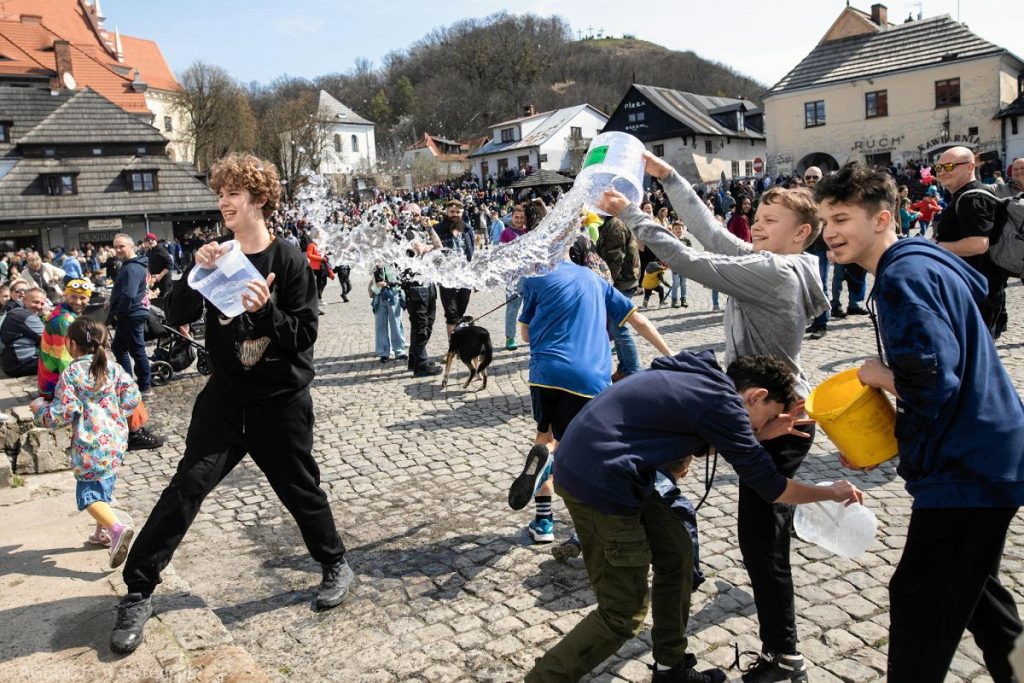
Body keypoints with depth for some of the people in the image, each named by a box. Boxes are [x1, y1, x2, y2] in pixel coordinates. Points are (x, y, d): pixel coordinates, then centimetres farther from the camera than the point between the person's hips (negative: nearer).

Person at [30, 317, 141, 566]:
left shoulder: (71, 373, -10)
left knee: (88, 494, -3)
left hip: (90, 445, -6)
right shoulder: (113, 368, 3)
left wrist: (39, 408, 8)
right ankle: (103, 531, 32)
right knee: (104, 488, 23)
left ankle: (117, 528, -24)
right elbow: (132, 398, 2)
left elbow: (63, 414, -11)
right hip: (116, 440, 6)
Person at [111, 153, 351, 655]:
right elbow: (176, 316, -4)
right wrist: (197, 272, -20)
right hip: (225, 396, 3)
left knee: (300, 489, 10)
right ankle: (138, 594, 8)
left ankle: (336, 565, 33)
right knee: (187, 487, -4)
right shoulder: (216, 255, 2)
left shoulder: (289, 261, -10)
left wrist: (267, 309, -30)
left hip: (282, 401, -3)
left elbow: (305, 335, -13)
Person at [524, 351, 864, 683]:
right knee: (623, 614, 2)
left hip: (605, 471, 10)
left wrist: (758, 435, 18)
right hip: (599, 481, -10)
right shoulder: (721, 402, -12)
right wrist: (832, 491, 13)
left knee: (676, 553, 18)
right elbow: (769, 486, -4)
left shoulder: (700, 376, 13)